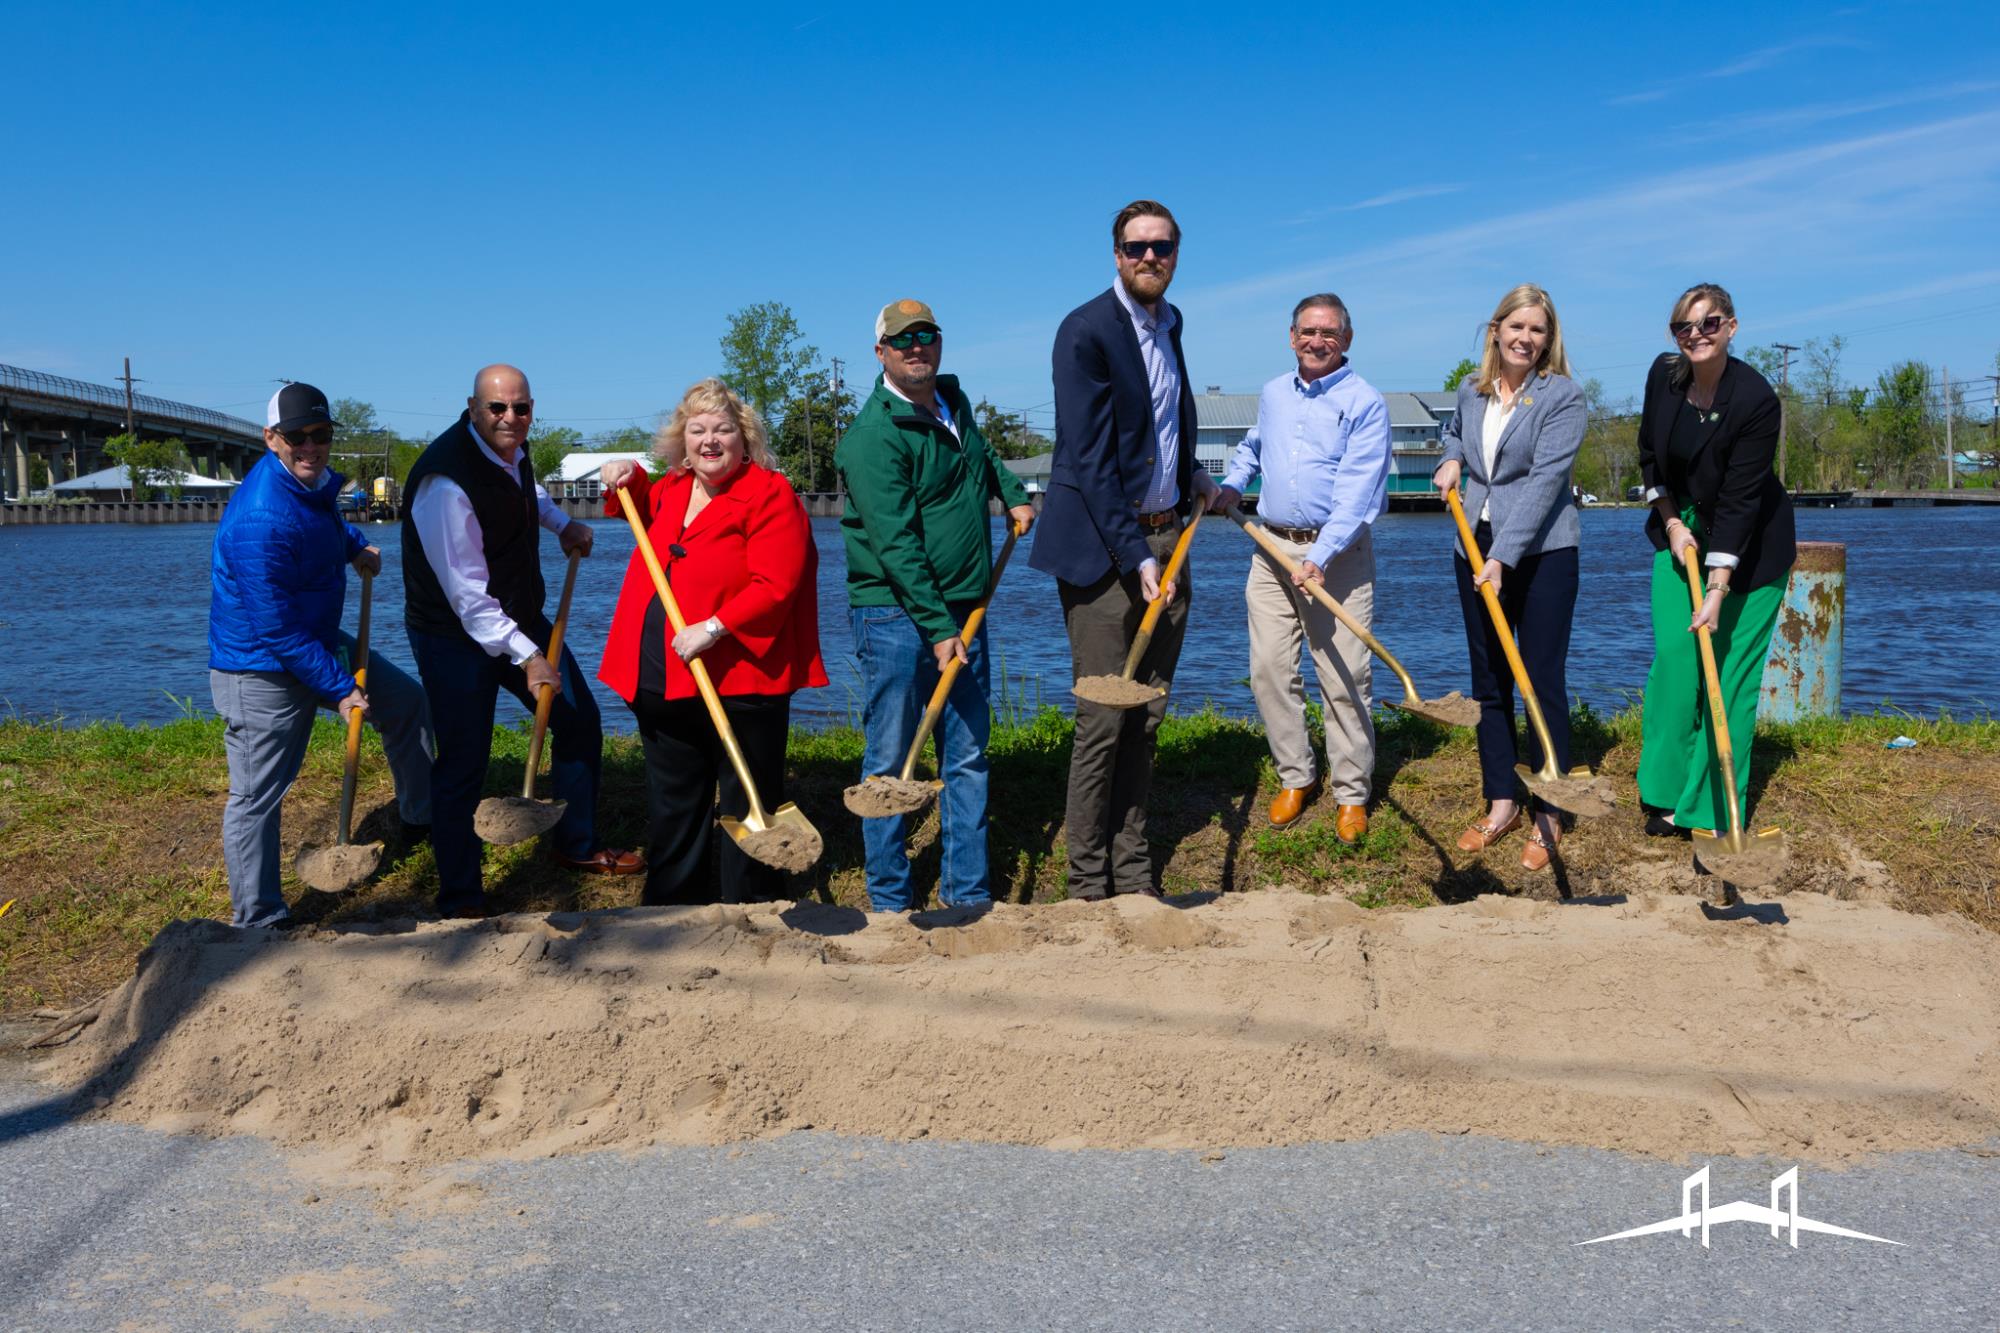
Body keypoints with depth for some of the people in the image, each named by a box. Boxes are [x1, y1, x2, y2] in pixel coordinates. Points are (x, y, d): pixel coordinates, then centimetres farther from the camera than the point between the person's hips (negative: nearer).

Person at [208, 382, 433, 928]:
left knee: (407, 703, 18)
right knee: (257, 796, 0)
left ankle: (420, 819, 35)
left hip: (319, 640, 10)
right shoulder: (262, 519, -29)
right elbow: (278, 630, -27)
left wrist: (357, 546, 10)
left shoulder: (314, 482, 0)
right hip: (263, 669, -10)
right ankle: (257, 922, 12)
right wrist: (339, 689, -21)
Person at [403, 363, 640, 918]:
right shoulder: (446, 480, -28)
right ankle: (460, 898, 11)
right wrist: (526, 656, -30)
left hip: (521, 620, 9)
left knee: (580, 721, 13)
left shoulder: (511, 448, -1)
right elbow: (467, 593, -29)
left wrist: (562, 523, 14)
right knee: (463, 764, -4)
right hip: (456, 637, -9)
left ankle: (577, 845, 31)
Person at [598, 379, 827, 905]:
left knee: (748, 803, 3)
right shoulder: (670, 490, 12)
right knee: (671, 802, 17)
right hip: (662, 679, 7)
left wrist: (714, 628, -28)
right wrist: (628, 480, 17)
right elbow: (646, 512, 37)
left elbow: (774, 586, -20)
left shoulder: (770, 494, -11)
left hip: (739, 679, -7)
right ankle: (672, 905, 30)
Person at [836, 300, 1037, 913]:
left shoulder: (954, 400, 11)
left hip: (963, 610, 7)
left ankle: (967, 891, 19)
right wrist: (937, 627, -24)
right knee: (890, 760, 0)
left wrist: (1012, 493, 26)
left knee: (967, 756, 9)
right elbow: (896, 545, -21)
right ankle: (890, 901, 11)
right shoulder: (873, 437, -15)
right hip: (897, 615, -7)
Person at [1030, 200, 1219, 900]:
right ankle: (1088, 885, 6)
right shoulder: (1086, 330, -11)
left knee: (1145, 720, 10)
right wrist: (1135, 556, -20)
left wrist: (1191, 476, 21)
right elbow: (1089, 460, -16)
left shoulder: (1169, 322, 14)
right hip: (1103, 546, -7)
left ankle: (1134, 873, 19)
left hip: (1166, 535, 7)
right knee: (1103, 723, -5)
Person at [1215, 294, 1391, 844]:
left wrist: (1320, 557, -25)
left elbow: (1357, 491, -16)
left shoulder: (1364, 402, -6)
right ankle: (1296, 777, 18)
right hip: (1272, 548, 5)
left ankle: (1351, 794, 6)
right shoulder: (1273, 393, 13)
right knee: (1269, 669, 3)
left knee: (1346, 678, -4)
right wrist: (1233, 484, 14)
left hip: (1338, 554, -5)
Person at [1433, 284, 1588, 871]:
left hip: (1542, 552, -5)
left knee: (1543, 681, -2)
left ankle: (1548, 816, 6)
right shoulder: (1471, 390, 8)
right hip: (1475, 549, 6)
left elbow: (1544, 481, -18)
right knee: (1488, 680, 9)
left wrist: (1503, 557, -24)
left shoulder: (1563, 396, -9)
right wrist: (1451, 460, 9)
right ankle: (1501, 804, 20)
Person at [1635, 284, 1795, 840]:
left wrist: (1718, 591, -29)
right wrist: (1671, 523, -2)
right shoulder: (1664, 375, -8)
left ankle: (1717, 811, 2)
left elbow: (1739, 501, -26)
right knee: (1674, 658, -3)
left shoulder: (1756, 399, -24)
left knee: (1731, 669, -5)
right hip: (1682, 529, 5)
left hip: (1750, 543, -5)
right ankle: (1669, 796, 6)